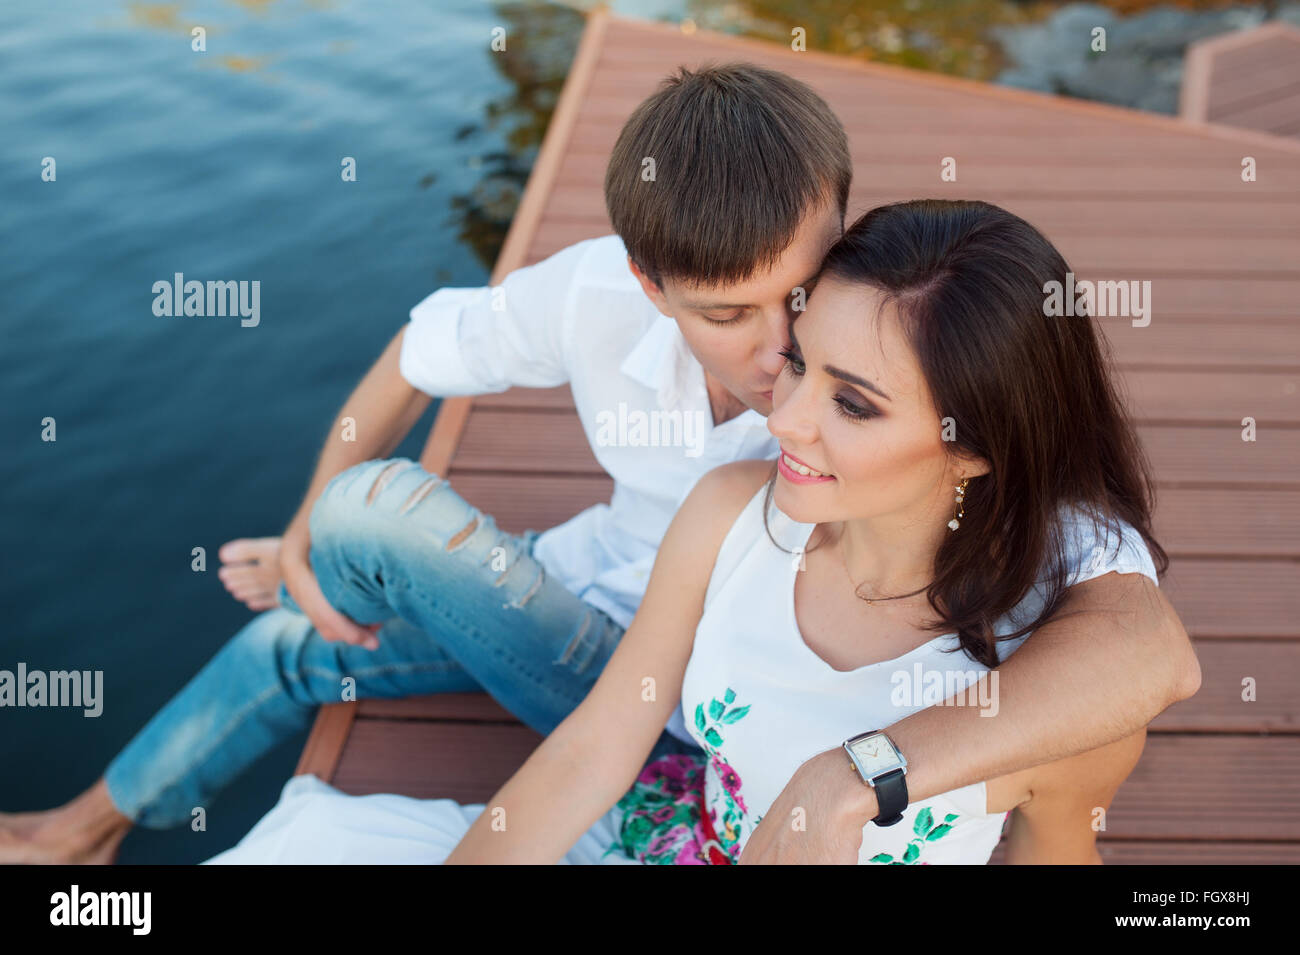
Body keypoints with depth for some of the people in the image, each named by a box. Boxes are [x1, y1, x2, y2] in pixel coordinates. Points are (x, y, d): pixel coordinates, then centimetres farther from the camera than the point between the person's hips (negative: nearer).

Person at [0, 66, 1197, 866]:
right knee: (306, 638, 11)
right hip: (596, 598, 5)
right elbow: (425, 351, -1)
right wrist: (312, 519, -7)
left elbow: (1156, 648, -49)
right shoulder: (600, 294, -23)